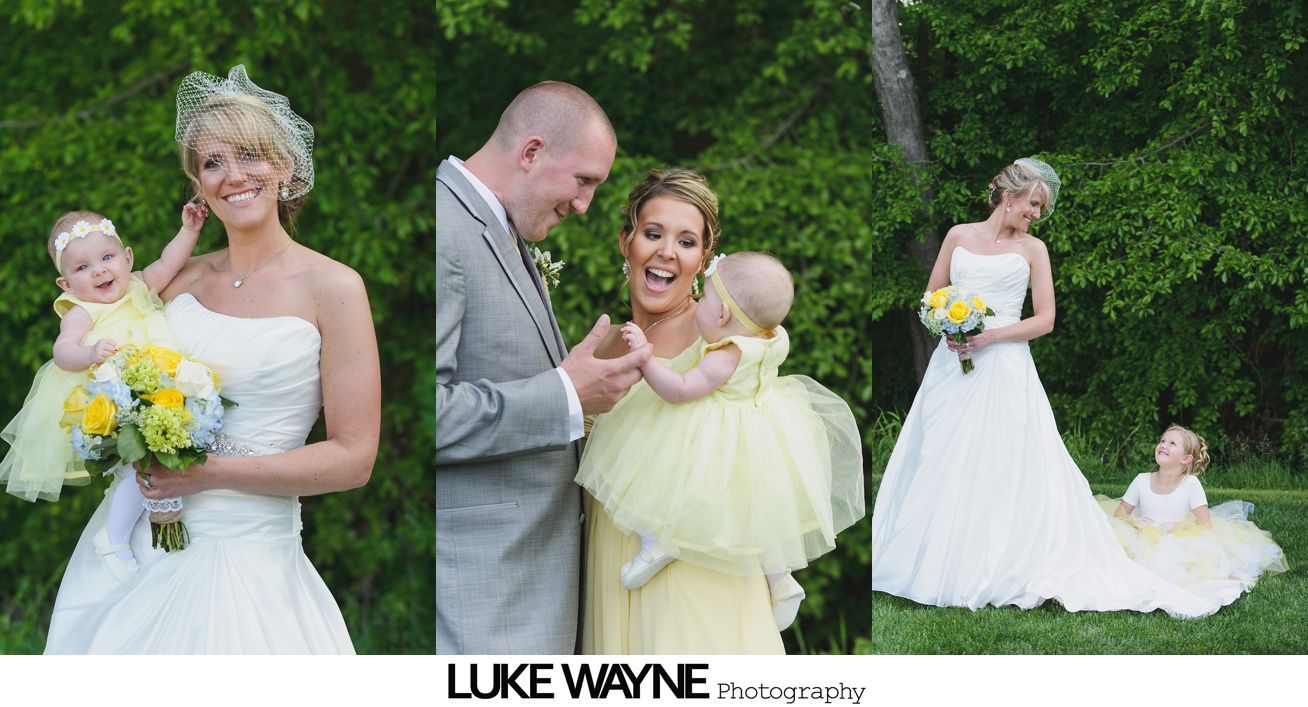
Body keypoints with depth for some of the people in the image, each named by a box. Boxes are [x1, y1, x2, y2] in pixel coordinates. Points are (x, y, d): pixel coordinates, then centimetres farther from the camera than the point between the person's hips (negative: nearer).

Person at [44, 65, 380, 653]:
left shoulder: (331, 287, -8)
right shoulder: (183, 279, 6)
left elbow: (353, 458, -11)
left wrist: (212, 472, -17)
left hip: (242, 554, -4)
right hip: (136, 533, 5)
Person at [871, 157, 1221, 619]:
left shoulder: (1032, 249, 6)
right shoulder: (959, 237, 11)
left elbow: (1045, 320, 0)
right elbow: (932, 298, 14)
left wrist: (990, 336, -12)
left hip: (1003, 368, -2)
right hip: (952, 365, 2)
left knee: (1002, 470, -7)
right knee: (939, 465, 2)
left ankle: (992, 572, -3)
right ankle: (932, 567, 9)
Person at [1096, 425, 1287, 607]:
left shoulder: (1191, 484, -4)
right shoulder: (1142, 481, 2)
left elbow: (1206, 524, -6)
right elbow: (1121, 512, 7)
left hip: (1179, 546, -2)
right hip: (1144, 543, 2)